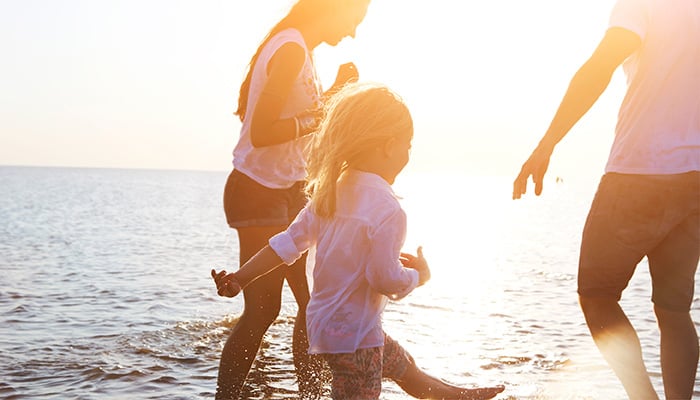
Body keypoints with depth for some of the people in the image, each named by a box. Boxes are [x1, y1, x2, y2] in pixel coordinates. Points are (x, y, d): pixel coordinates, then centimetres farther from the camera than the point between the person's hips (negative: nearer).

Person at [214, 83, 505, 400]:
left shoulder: (330, 191, 0)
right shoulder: (388, 210, -25)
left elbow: (290, 241, 1)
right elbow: (388, 280, -25)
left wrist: (240, 278, 6)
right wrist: (420, 274, -5)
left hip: (324, 321, 10)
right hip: (353, 335, -10)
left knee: (406, 368, 30)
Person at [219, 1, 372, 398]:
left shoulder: (300, 50, 12)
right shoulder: (291, 49, -18)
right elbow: (261, 131, -25)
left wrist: (335, 93, 8)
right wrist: (321, 115, -20)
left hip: (288, 192, 10)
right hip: (258, 193, -10)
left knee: (313, 300, 11)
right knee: (263, 309, -6)